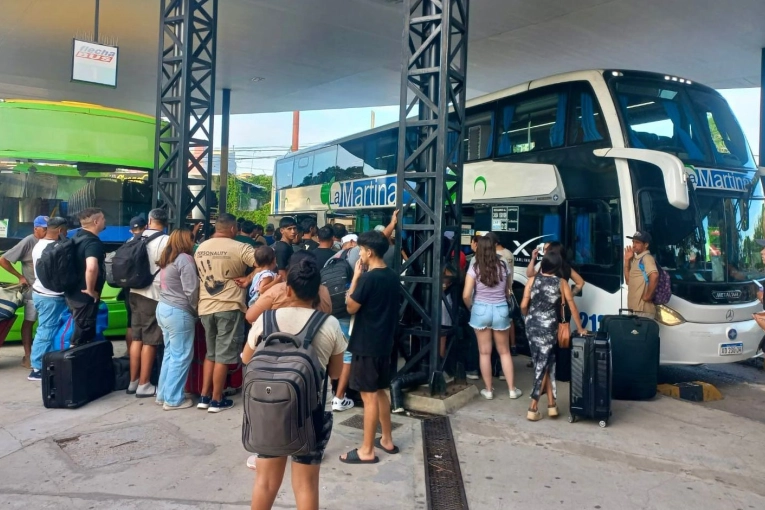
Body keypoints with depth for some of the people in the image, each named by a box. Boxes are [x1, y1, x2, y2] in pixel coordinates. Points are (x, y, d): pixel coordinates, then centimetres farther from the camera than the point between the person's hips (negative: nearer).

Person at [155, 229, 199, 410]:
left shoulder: (167, 259, 13)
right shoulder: (185, 259, -13)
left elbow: (171, 287, 10)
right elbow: (191, 291, -16)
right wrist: (196, 311, -1)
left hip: (163, 308, 9)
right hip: (178, 312, -9)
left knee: (170, 353, 16)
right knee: (181, 356, -1)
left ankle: (163, 394, 23)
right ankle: (173, 399, 6)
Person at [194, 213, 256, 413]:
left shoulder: (200, 248, 9)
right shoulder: (239, 248, -12)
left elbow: (199, 275, 17)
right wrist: (248, 279, -12)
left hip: (205, 307, 6)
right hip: (229, 307, -6)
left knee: (211, 353, 19)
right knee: (224, 355, 4)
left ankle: (204, 397, 21)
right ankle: (217, 400, 11)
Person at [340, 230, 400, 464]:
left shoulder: (368, 278, -19)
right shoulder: (393, 276, 6)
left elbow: (351, 307, -12)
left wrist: (356, 277, -6)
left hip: (366, 345, -8)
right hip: (384, 342, 9)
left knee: (369, 396, -1)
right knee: (380, 392, 19)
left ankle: (367, 451, 8)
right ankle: (387, 440, 30)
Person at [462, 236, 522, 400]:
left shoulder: (474, 267, -9)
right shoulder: (503, 265, -2)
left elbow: (466, 295, -12)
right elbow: (508, 291, 7)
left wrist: (470, 307, 7)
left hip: (481, 310, -2)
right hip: (501, 309, 2)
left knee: (484, 352, 9)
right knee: (504, 351, 15)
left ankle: (488, 390, 17)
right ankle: (512, 389, 20)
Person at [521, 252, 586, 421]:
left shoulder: (532, 280, 0)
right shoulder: (561, 282, -1)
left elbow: (523, 306, -4)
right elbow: (572, 307, -1)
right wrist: (580, 328, 8)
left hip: (532, 326, 2)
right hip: (549, 327, -1)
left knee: (542, 364, 12)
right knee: (543, 365, 7)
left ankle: (551, 403, 13)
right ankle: (533, 407, 9)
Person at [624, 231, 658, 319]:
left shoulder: (646, 258, -10)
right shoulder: (636, 259, 18)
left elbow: (654, 276, -27)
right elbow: (628, 281, 19)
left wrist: (647, 296, -19)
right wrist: (627, 261, 14)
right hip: (635, 308, 9)